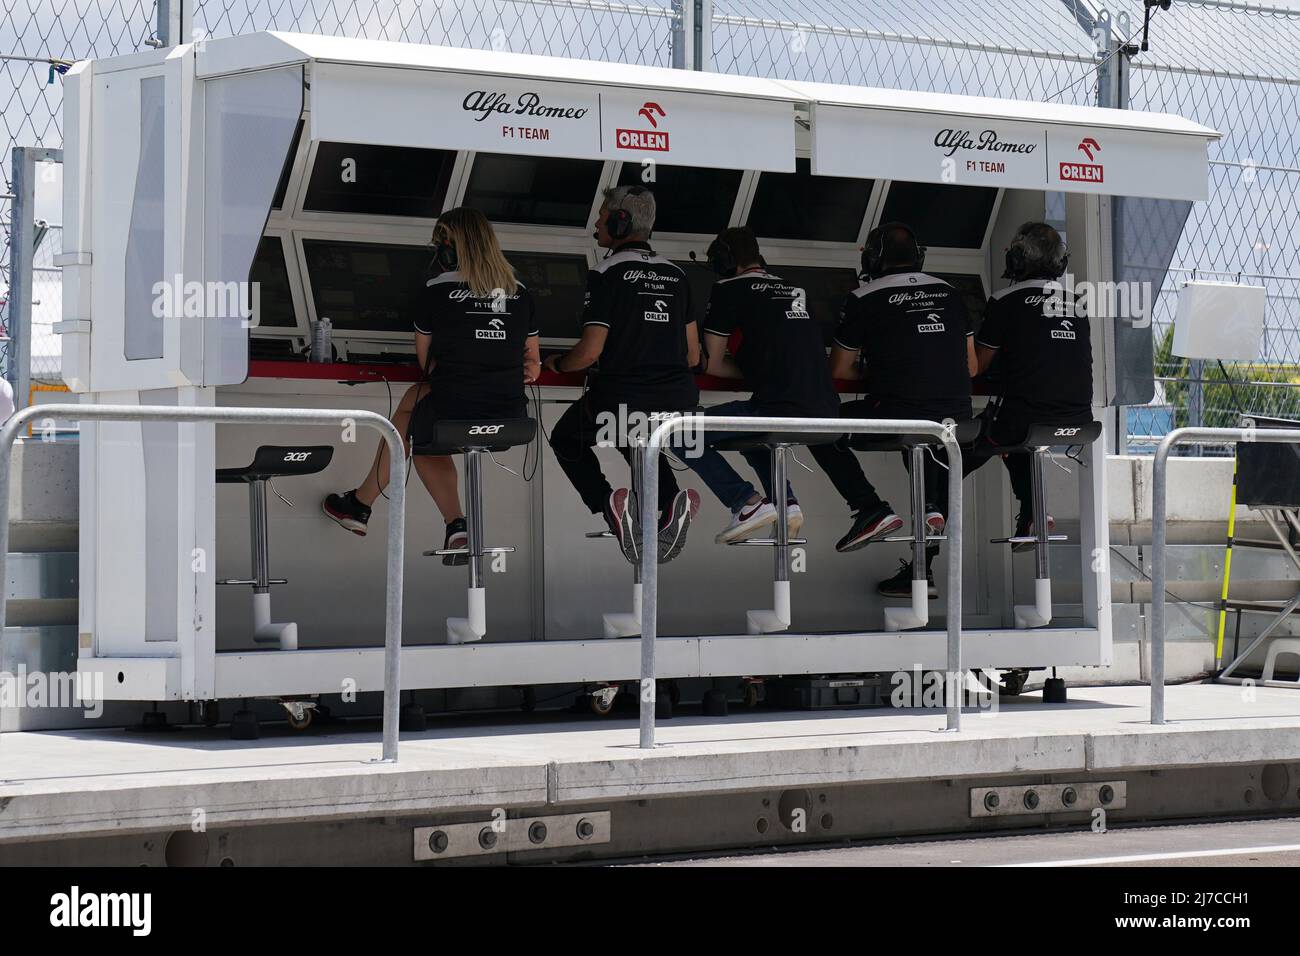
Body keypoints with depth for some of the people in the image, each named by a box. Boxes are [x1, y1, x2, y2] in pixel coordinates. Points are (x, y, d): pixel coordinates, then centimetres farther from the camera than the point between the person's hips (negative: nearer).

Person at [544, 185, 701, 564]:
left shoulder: (606, 273, -9)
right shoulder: (676, 274, 10)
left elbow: (590, 352, -14)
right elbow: (692, 356, 13)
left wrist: (556, 364, 7)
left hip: (620, 399, -5)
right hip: (678, 401, 5)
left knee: (566, 439, 24)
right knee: (638, 444, 36)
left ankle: (607, 502, -3)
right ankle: (671, 499, 5)